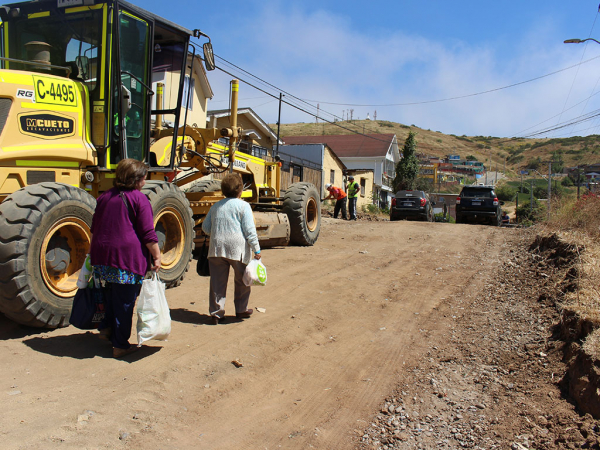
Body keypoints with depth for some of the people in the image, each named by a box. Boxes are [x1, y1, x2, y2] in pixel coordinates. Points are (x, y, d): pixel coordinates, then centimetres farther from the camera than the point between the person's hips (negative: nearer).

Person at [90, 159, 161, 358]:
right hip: (128, 257, -6)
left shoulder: (105, 196, 13)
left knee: (112, 292, 27)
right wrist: (157, 256, -6)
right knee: (125, 301, 3)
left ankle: (107, 326, 22)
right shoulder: (139, 199, -7)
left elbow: (95, 227, 20)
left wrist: (93, 251, 30)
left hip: (102, 255, 6)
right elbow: (148, 233, -12)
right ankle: (120, 345, 12)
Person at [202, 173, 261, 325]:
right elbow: (249, 230, -9)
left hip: (217, 248, 4)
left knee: (218, 281, 8)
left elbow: (205, 227, 18)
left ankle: (216, 313, 11)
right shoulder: (243, 205, -4)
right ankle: (241, 310, 25)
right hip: (238, 248, -4)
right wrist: (256, 249, -6)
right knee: (241, 281, 13)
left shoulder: (215, 206, 12)